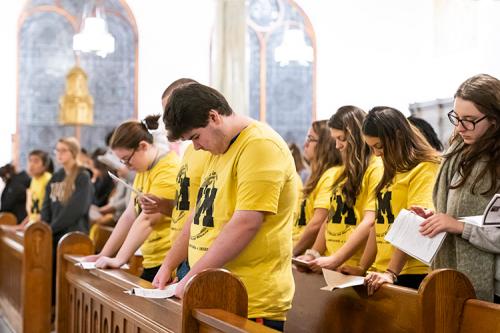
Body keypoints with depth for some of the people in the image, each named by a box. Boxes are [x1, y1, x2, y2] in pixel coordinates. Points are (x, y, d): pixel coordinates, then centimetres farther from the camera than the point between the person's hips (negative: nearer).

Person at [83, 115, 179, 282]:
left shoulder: (169, 170, -14)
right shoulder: (143, 170, 16)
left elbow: (147, 220, -19)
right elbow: (129, 216, 15)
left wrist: (119, 259, -20)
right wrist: (103, 255, 11)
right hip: (151, 262, 9)